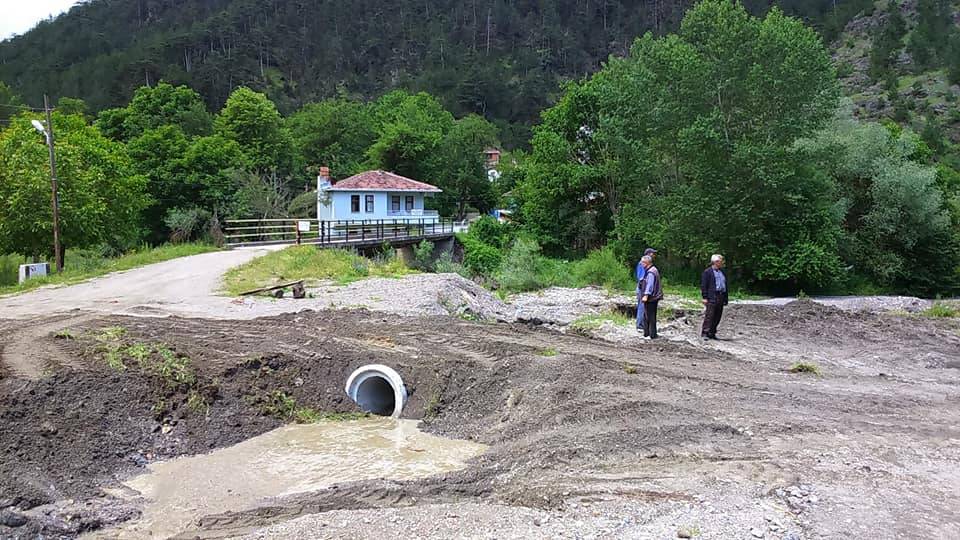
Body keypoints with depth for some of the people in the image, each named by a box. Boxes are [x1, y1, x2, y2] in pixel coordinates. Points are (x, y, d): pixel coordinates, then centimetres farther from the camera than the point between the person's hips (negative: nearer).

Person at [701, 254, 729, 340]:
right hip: (712, 297, -7)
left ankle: (712, 333, 13)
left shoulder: (722, 272, 20)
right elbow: (703, 285, -6)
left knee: (717, 317, 6)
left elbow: (725, 285, 22)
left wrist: (725, 298, 15)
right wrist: (705, 297, -13)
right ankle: (704, 333, -7)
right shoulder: (707, 272, -2)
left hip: (721, 297, 7)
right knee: (709, 316, -10)